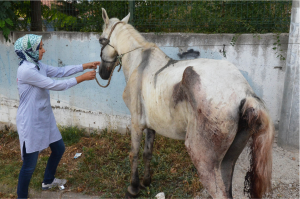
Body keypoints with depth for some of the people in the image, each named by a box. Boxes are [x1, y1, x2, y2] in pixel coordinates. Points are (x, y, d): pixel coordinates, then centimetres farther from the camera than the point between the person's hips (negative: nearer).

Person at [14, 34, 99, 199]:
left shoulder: (38, 65, 5)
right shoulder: (26, 70, -24)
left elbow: (61, 71, 10)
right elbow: (54, 85, -24)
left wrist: (86, 66, 4)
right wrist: (82, 78, -18)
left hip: (45, 118, 10)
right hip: (31, 122, -10)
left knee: (59, 148, 23)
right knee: (30, 164, 2)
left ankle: (48, 181, 46)